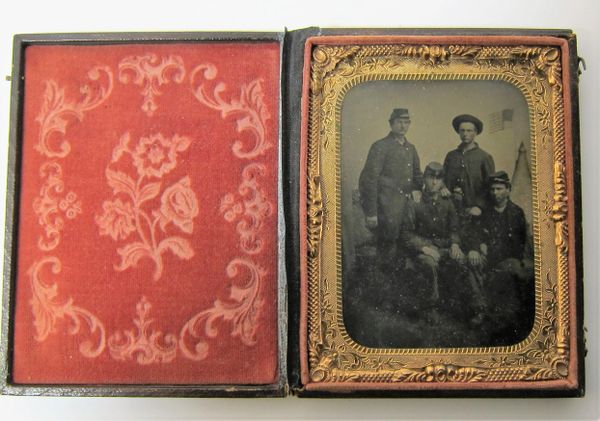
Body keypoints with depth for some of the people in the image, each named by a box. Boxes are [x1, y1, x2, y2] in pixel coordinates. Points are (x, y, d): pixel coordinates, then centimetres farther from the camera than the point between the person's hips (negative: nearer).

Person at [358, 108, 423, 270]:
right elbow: (369, 179, -11)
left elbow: (417, 174, 29)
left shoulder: (411, 148, 15)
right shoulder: (380, 146, -7)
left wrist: (417, 189, 6)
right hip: (387, 208, -7)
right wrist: (370, 213, -14)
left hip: (407, 205, 7)